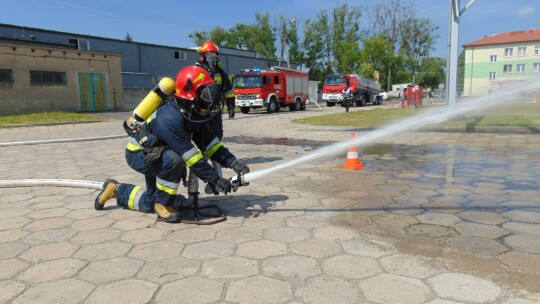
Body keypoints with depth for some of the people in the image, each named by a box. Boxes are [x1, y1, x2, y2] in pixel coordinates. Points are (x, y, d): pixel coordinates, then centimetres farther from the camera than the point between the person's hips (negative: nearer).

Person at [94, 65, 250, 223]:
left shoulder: (195, 114, -11)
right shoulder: (170, 119, -37)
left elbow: (211, 144, -10)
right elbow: (191, 156, -37)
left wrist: (234, 163, -21)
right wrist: (215, 179, -34)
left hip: (158, 154, 8)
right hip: (139, 154, -8)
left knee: (151, 201, 15)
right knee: (173, 159, -38)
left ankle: (116, 189, 35)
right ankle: (163, 204, -16)